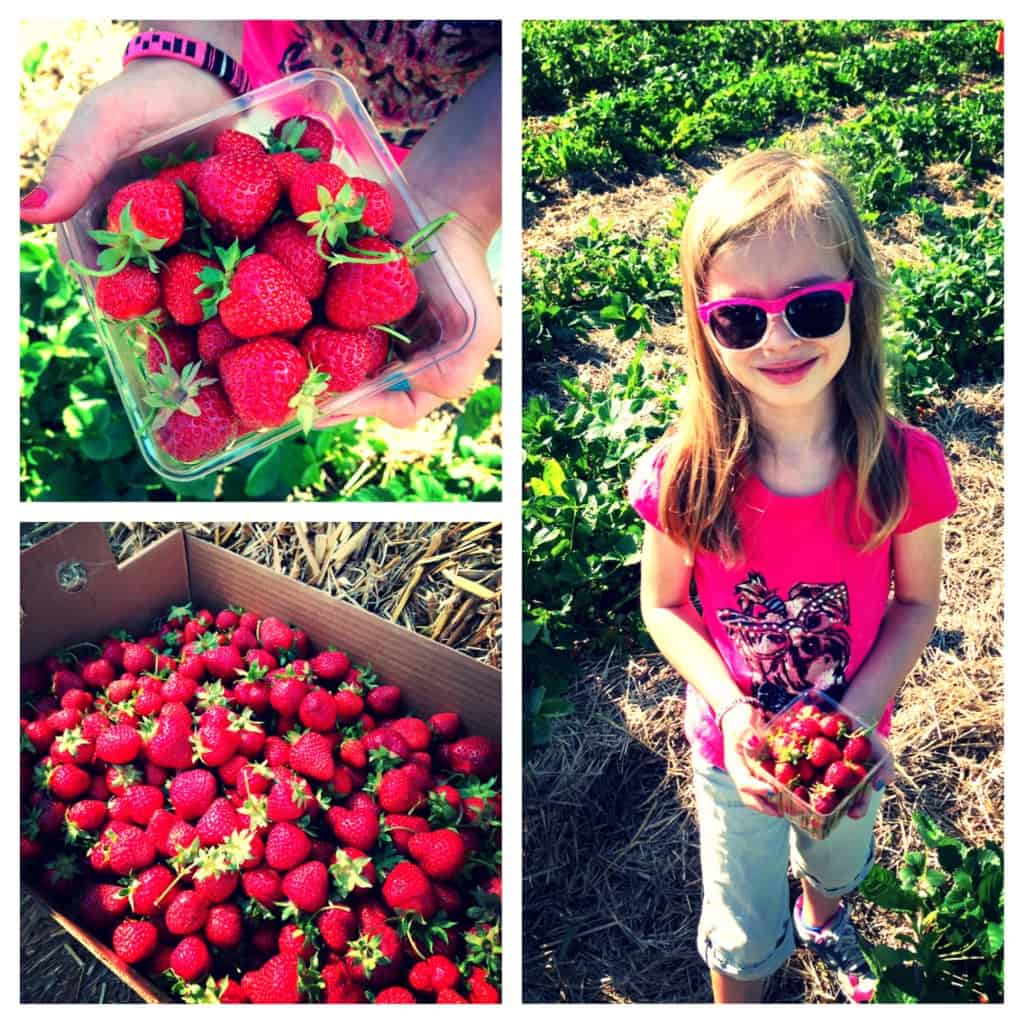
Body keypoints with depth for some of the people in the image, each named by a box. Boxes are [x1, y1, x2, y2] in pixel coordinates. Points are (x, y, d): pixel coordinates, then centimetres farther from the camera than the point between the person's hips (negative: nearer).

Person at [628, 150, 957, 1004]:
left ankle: (822, 920, 71)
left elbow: (917, 601, -10)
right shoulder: (683, 477, -27)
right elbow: (663, 605, -13)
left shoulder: (907, 467, -24)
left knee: (840, 864, 34)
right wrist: (731, 710, -26)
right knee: (746, 933, 20)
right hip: (735, 746, -2)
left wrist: (860, 712, -22)